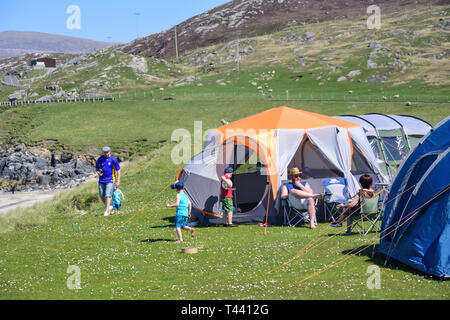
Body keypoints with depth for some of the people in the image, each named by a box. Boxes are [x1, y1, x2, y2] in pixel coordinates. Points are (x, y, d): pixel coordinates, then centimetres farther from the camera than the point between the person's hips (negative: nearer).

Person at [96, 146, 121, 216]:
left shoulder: (113, 160, -9)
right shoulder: (100, 159, 1)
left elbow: (118, 170, -4)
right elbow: (97, 167, 14)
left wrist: (118, 181, -6)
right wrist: (98, 173, -10)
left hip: (110, 180, -4)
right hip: (101, 180, 4)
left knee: (108, 195, -13)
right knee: (102, 196, 5)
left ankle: (106, 211, -8)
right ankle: (108, 207, 28)